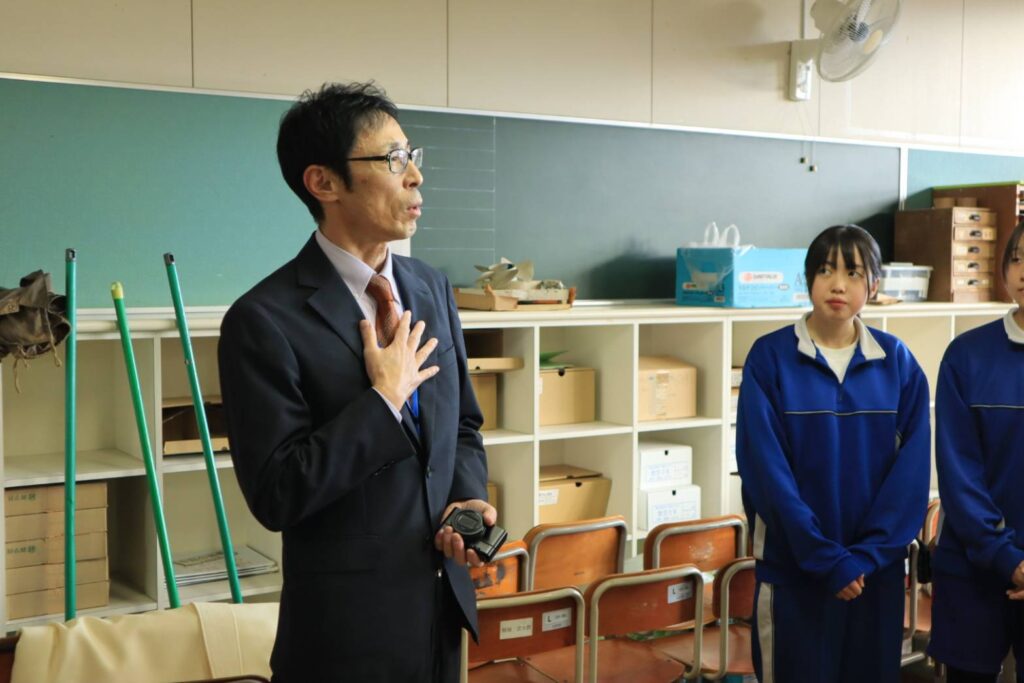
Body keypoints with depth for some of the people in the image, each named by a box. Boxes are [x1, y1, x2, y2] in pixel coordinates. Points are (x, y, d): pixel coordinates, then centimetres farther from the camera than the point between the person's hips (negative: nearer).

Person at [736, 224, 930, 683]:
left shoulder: (897, 362, 0)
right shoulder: (770, 357, -9)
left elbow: (912, 468, -4)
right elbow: (765, 468, -13)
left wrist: (866, 556, -13)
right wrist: (826, 558, -15)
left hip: (876, 568, 2)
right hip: (792, 566, -2)